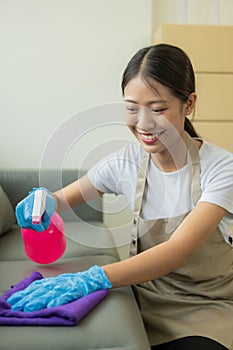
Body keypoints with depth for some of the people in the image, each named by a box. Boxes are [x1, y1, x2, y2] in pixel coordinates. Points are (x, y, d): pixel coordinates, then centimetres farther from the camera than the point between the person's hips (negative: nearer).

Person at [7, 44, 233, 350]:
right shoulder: (126, 162, -4)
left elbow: (179, 250, -27)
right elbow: (63, 198, 7)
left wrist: (92, 279, -40)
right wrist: (44, 200, -18)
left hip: (208, 306, -2)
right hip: (149, 300, 3)